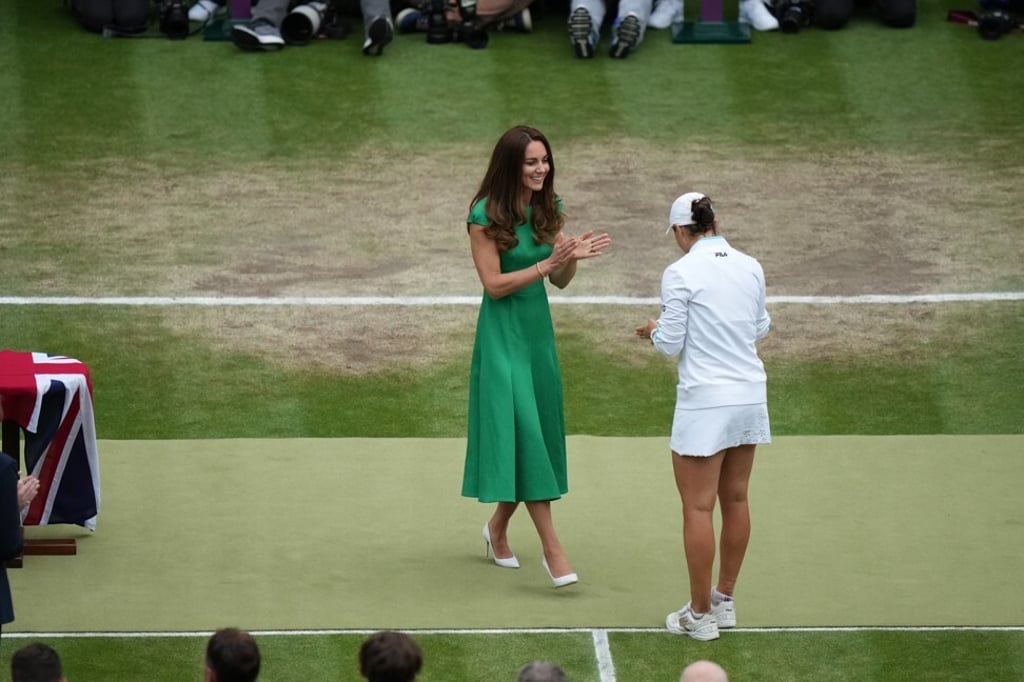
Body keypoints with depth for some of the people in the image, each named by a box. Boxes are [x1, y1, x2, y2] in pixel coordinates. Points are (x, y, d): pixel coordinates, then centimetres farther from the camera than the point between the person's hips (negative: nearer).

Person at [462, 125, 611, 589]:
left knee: (539, 432, 10)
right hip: (503, 331, -6)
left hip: (538, 328, 6)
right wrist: (546, 264, -24)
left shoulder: (548, 210, 4)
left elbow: (560, 282, 7)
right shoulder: (486, 216, -13)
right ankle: (553, 551, -12)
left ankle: (498, 527, 30)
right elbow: (494, 284, -15)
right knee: (524, 433, -11)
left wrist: (571, 259, -14)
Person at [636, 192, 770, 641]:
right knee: (735, 499, 15)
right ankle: (724, 602, 25)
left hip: (706, 402, -6)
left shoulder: (680, 273, -13)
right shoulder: (750, 267, 3)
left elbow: (671, 345, -10)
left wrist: (655, 331, 11)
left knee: (698, 507, 1)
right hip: (750, 396, 6)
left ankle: (700, 615, 5)